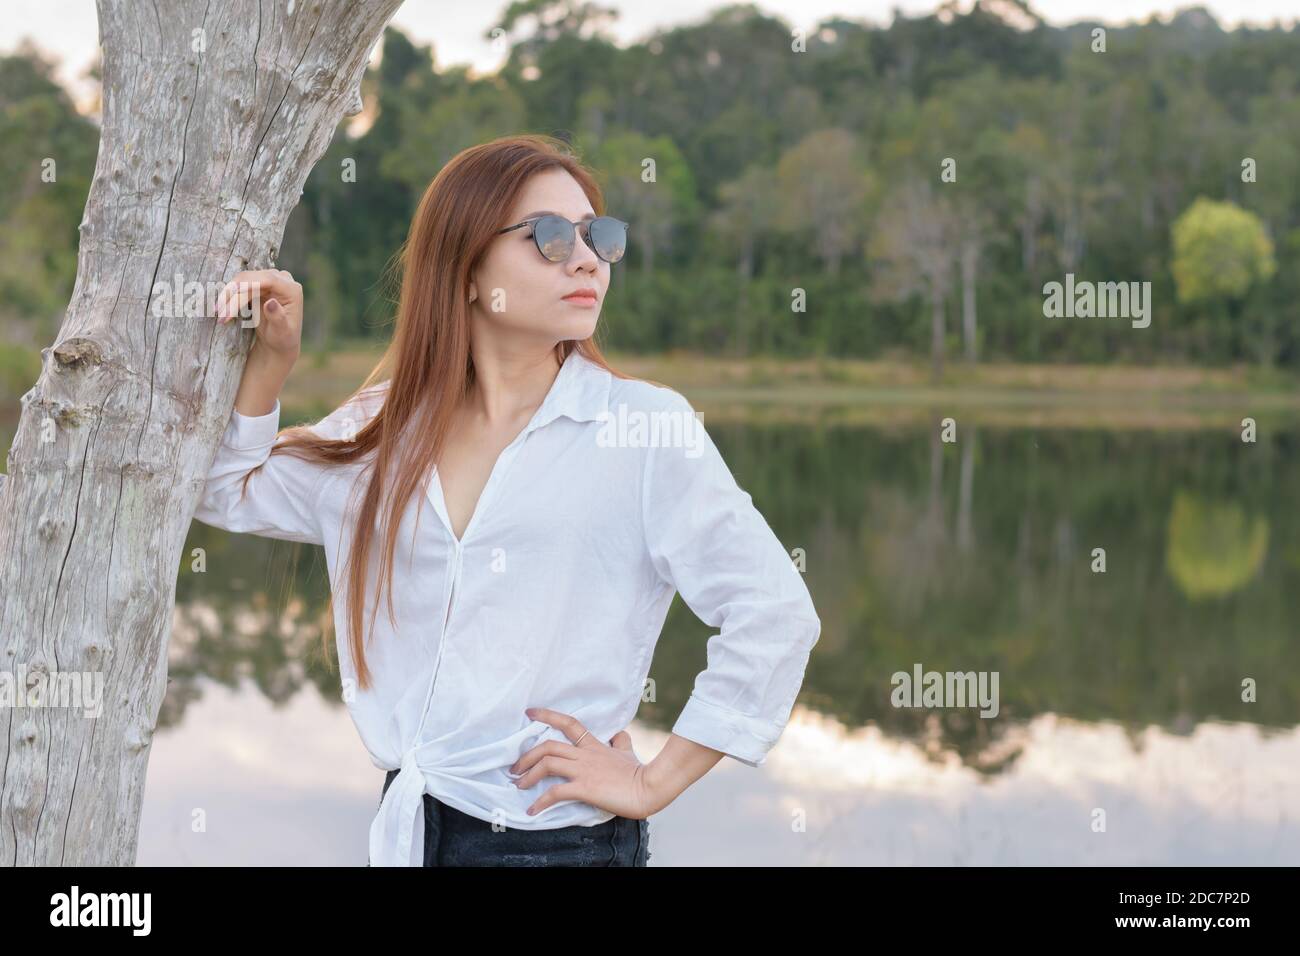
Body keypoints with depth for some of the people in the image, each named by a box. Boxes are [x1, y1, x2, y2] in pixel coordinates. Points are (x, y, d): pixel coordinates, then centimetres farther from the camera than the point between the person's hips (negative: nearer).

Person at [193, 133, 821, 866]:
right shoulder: (388, 429, 5)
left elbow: (774, 614, -13)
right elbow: (229, 493, 16)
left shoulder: (646, 426, -10)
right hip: (405, 829, 5)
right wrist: (269, 362, 0)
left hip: (560, 838, -4)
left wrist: (655, 784, -10)